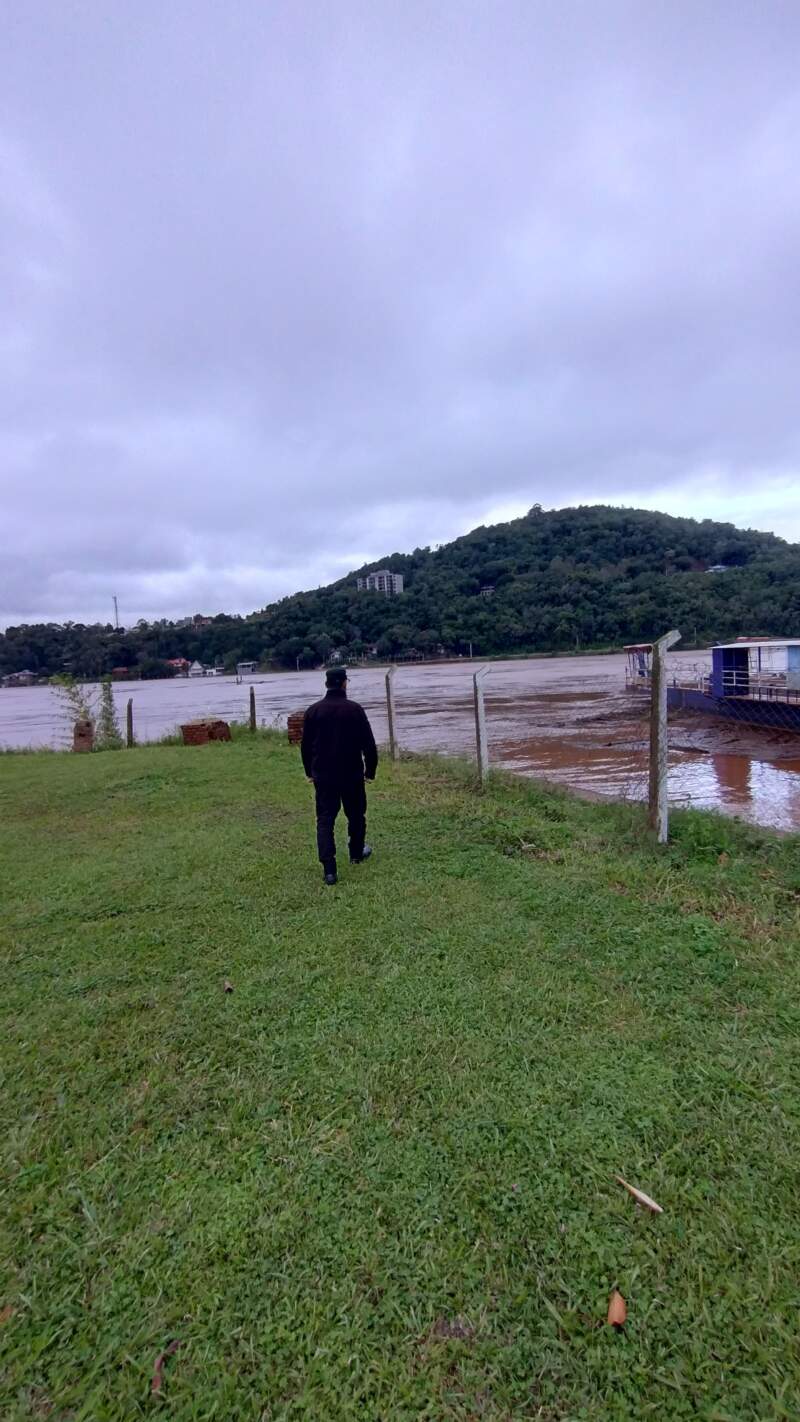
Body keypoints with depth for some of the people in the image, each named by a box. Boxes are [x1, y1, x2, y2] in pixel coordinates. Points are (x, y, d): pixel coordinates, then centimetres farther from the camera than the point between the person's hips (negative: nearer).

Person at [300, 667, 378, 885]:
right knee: (356, 815, 19)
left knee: (325, 819, 2)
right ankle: (357, 853, 35)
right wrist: (371, 769, 4)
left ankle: (328, 868, -7)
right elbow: (368, 744, -8)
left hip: (323, 775, 2)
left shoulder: (313, 710, -2)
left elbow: (305, 745, 5)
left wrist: (310, 771, 17)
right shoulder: (355, 709, -10)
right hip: (352, 774, -1)